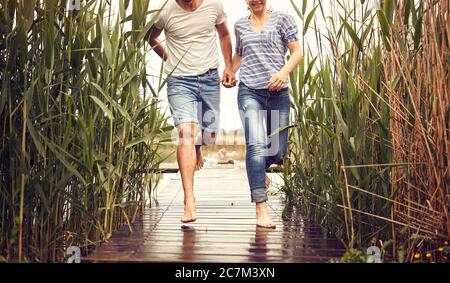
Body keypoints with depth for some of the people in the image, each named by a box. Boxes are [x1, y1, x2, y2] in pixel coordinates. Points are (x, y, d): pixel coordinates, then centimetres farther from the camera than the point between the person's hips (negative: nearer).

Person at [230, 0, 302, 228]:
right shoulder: (240, 25, 16)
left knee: (278, 151, 3)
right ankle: (261, 209, -19)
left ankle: (259, 170, 40)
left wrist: (284, 71, -15)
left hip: (278, 93, 0)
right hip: (249, 91, 0)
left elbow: (297, 52, 2)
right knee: (256, 144, -19)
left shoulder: (282, 20, 8)